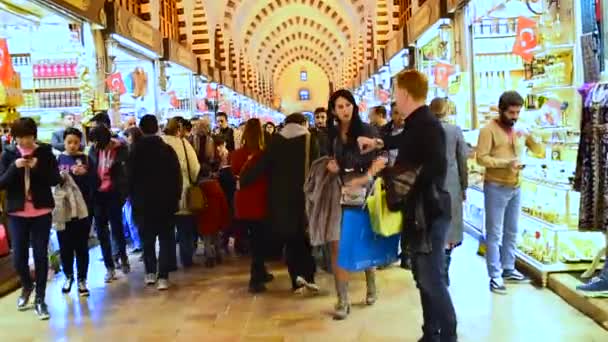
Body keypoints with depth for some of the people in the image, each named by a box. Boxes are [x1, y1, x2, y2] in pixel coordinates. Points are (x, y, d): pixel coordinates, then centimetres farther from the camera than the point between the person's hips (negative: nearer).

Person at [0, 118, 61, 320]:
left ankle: (40, 299, 15)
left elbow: (56, 180, -4)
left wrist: (38, 167, -19)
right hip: (17, 213, 1)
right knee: (19, 257, 4)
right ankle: (27, 286, 35)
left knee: (41, 255, 2)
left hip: (41, 212, -1)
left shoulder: (45, 152, -1)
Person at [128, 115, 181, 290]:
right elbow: (177, 176, -4)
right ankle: (163, 277, -3)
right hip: (166, 201, -1)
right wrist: (176, 198, 3)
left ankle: (150, 272, 17)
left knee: (147, 238, 16)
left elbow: (130, 178, -1)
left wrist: (133, 199, 8)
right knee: (166, 239, 4)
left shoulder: (135, 151, -3)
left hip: (143, 202, 1)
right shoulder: (167, 149, -4)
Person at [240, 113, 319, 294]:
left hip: (281, 199, 2)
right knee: (307, 236, 12)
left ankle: (297, 281, 10)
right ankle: (307, 275, -2)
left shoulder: (275, 142, 3)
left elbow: (261, 166, 1)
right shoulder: (310, 140, -3)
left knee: (290, 239, 11)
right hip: (304, 197, -2)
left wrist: (243, 180, 12)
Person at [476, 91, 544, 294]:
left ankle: (508, 269, 25)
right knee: (494, 233, -3)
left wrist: (529, 138, -10)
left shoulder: (519, 130, 11)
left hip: (516, 188, 7)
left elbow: (540, 152, 9)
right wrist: (506, 163, -26)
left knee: (511, 232, 14)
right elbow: (481, 158, -15)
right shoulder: (489, 130, -7)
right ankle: (495, 276, 0)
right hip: (496, 188, -6)